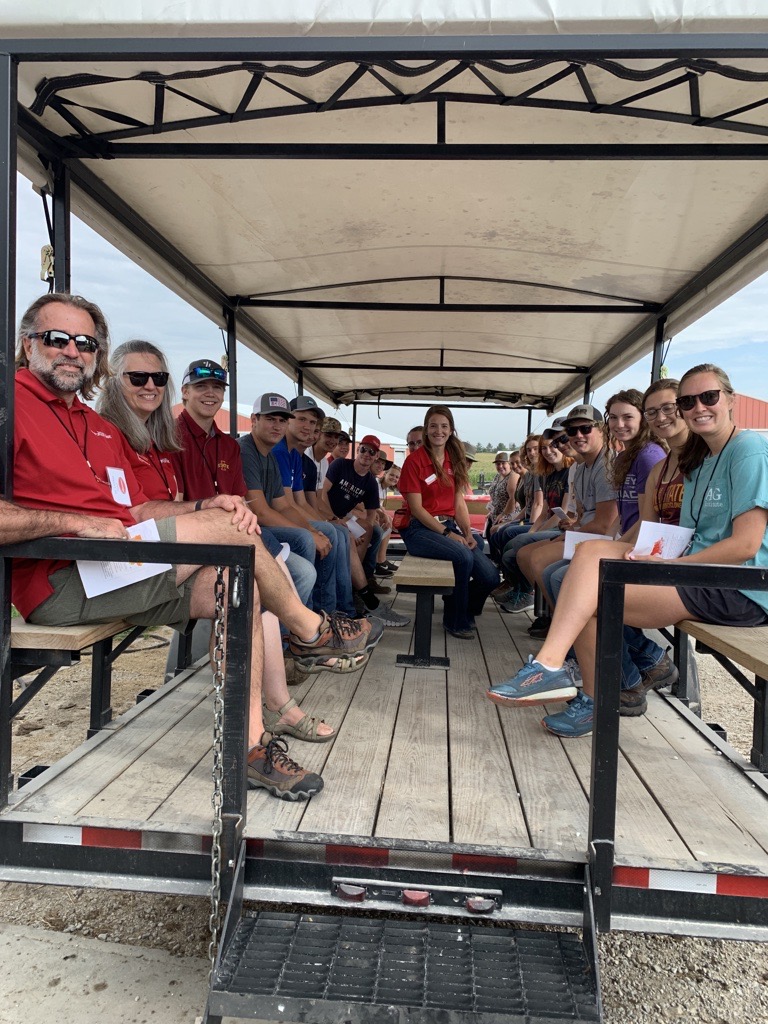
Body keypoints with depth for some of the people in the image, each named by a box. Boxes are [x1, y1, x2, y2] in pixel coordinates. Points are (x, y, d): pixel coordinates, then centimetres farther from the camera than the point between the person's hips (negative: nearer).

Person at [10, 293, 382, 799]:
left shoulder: (102, 429, 22)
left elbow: (138, 509, 16)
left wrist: (203, 507, -1)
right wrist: (77, 522, -22)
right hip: (57, 580, -9)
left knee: (238, 585, -9)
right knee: (228, 528, -15)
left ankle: (251, 743, -7)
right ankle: (308, 628, 7)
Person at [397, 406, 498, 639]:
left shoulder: (454, 460, 13)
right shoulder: (414, 460, -6)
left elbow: (459, 502, 10)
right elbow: (416, 508, -11)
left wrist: (467, 533, -6)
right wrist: (447, 533, -18)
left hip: (449, 526, 6)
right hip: (420, 529, -6)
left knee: (490, 576, -13)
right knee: (463, 556, -32)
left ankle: (466, 614, 19)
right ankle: (455, 621, -9)